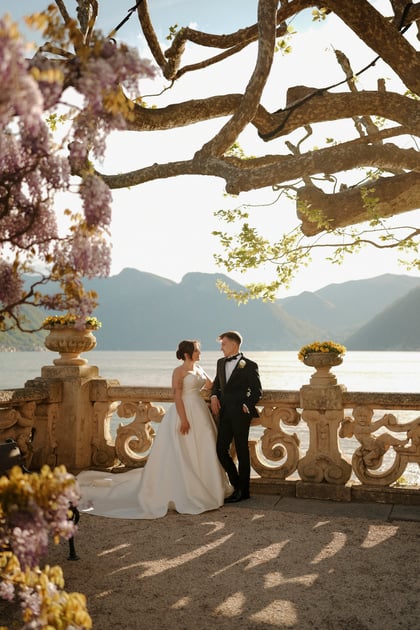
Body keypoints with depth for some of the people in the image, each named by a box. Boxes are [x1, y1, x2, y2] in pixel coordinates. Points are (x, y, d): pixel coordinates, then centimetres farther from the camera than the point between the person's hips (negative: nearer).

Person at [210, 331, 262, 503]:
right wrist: (214, 396, 6)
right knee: (221, 450, 5)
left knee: (242, 452, 4)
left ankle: (243, 491, 16)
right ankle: (237, 485, 22)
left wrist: (246, 406, -11)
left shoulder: (249, 365, -7)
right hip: (225, 414, 6)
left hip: (240, 414, -6)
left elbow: (257, 391, -4)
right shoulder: (221, 363, 12)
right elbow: (216, 383, 25)